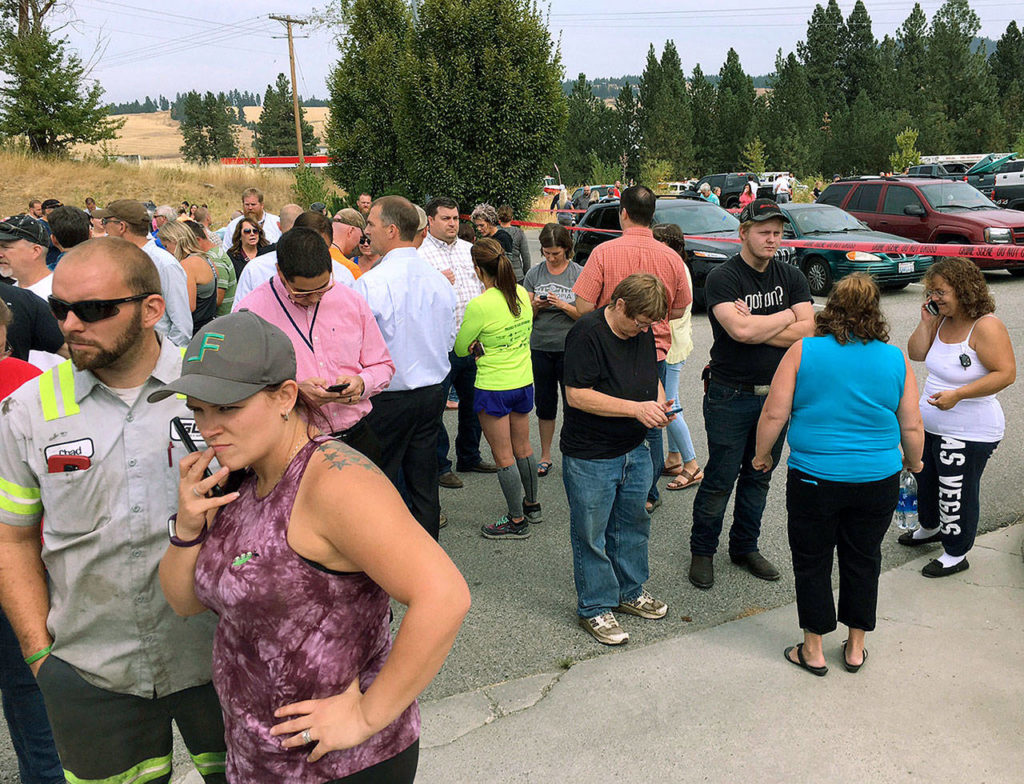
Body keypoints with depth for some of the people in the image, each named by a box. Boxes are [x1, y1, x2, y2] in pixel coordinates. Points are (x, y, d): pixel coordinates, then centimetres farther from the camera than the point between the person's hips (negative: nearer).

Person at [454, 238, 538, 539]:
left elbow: (460, 349, -9)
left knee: (503, 456, 5)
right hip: (524, 382, 7)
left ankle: (517, 520, 15)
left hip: (493, 388, -7)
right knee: (523, 448, 21)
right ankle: (532, 504, 37)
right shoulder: (522, 294, -1)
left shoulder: (479, 305, -21)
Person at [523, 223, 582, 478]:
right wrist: (536, 306, -11)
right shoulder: (534, 274, 7)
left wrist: (563, 305, -18)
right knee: (545, 402, 11)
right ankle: (545, 456, 23)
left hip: (570, 349, -3)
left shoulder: (579, 274, -2)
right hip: (540, 348, 3)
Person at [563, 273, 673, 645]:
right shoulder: (587, 333, -20)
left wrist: (659, 403, -3)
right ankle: (594, 608, 22)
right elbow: (577, 394, -24)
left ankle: (630, 592, 39)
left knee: (633, 524, 20)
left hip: (635, 451, 8)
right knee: (591, 535, 6)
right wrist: (636, 408, -25)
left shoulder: (642, 332, 4)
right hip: (590, 457, -7)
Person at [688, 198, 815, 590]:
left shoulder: (791, 276, 5)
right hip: (731, 395, -5)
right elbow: (740, 329, -26)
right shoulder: (722, 278, -11)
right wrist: (786, 315, -11)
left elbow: (807, 331, -7)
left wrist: (756, 328, -16)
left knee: (759, 476, 15)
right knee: (720, 478, 1)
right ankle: (702, 551, 18)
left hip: (777, 393, 5)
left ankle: (745, 547, 30)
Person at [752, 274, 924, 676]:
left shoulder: (803, 351, -8)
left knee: (812, 562, 12)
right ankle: (855, 648, 30)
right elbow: (912, 426, 4)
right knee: (863, 560, 18)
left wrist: (762, 454, 8)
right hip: (878, 481, 3)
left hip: (814, 479, -3)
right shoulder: (896, 360, 0)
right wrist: (913, 462, 23)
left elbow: (774, 414, -8)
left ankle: (813, 650, 23)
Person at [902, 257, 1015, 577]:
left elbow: (1006, 373, -24)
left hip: (968, 433, -8)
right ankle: (930, 527, 50)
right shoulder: (943, 320, 3)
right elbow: (916, 354, 7)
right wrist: (926, 322, -7)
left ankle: (956, 554, 23)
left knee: (956, 494, 4)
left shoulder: (986, 326, -21)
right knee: (926, 480, 25)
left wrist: (958, 394, -30)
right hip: (930, 425, 8)